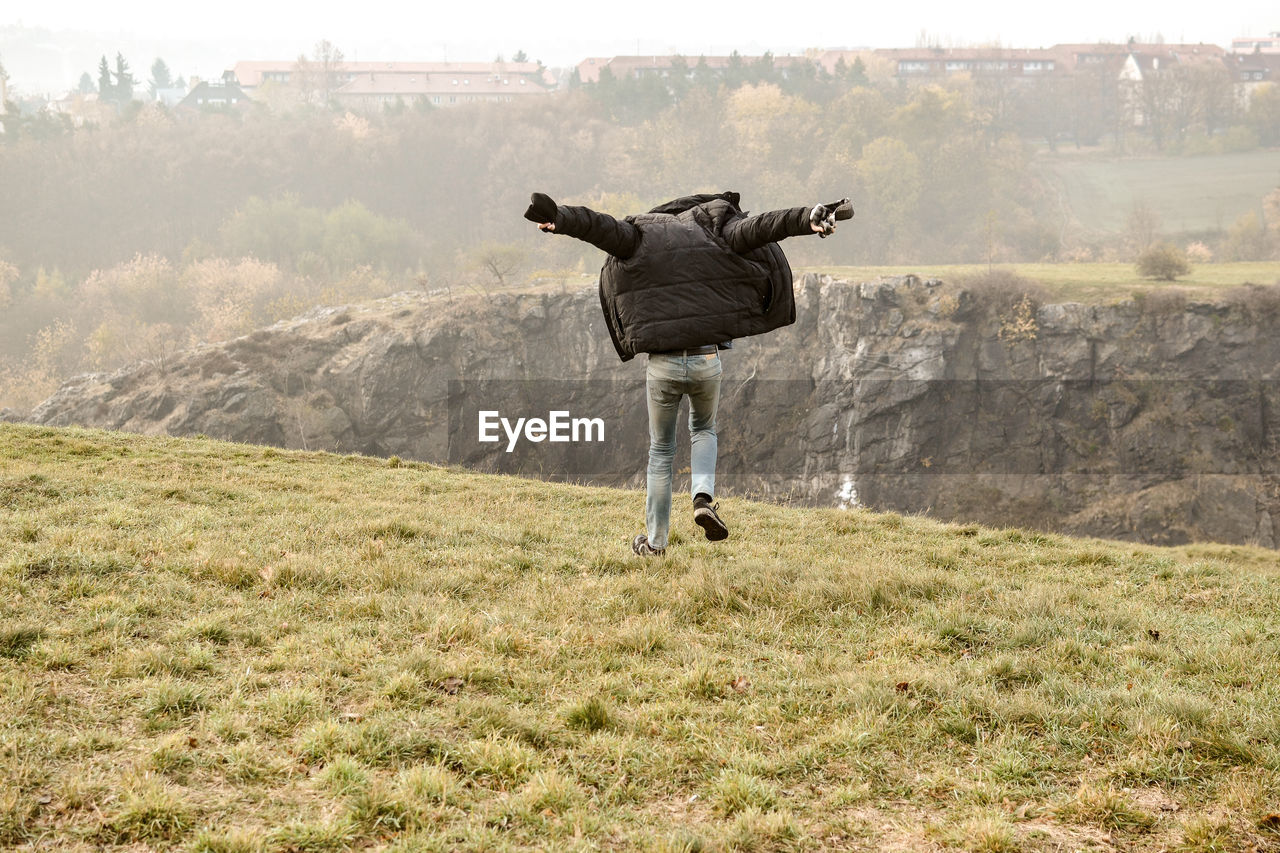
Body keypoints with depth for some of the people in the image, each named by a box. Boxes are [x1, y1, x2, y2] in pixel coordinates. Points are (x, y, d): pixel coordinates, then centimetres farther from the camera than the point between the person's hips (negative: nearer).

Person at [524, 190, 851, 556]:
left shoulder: (642, 236, 9)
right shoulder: (712, 235, 10)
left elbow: (602, 226, -9)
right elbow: (756, 227, -7)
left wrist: (558, 218, -25)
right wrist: (808, 218, -19)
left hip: (661, 365, 0)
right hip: (707, 362, 1)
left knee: (661, 450, 19)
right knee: (703, 430, 29)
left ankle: (655, 541, 23)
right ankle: (703, 498, 3)